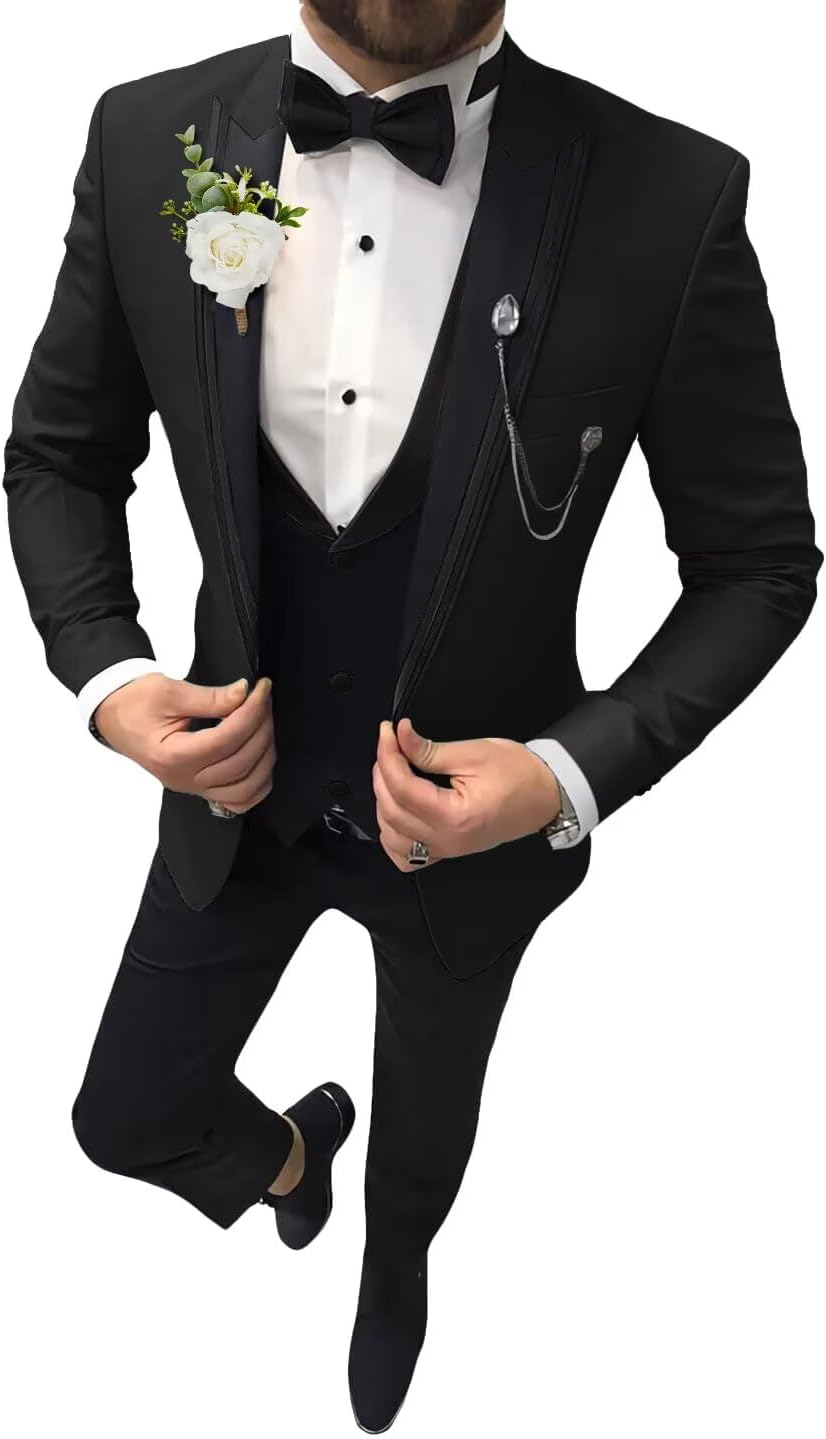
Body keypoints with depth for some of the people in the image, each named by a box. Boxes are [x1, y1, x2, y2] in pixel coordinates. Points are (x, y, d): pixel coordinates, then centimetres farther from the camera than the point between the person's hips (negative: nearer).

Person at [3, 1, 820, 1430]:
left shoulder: (673, 196, -22)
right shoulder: (149, 139, -13)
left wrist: (575, 769, -24)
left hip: (475, 814, -1)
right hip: (240, 783, 2)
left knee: (425, 1122, 26)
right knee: (130, 1118, 19)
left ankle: (394, 1264, 66)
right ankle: (287, 1148, 58)